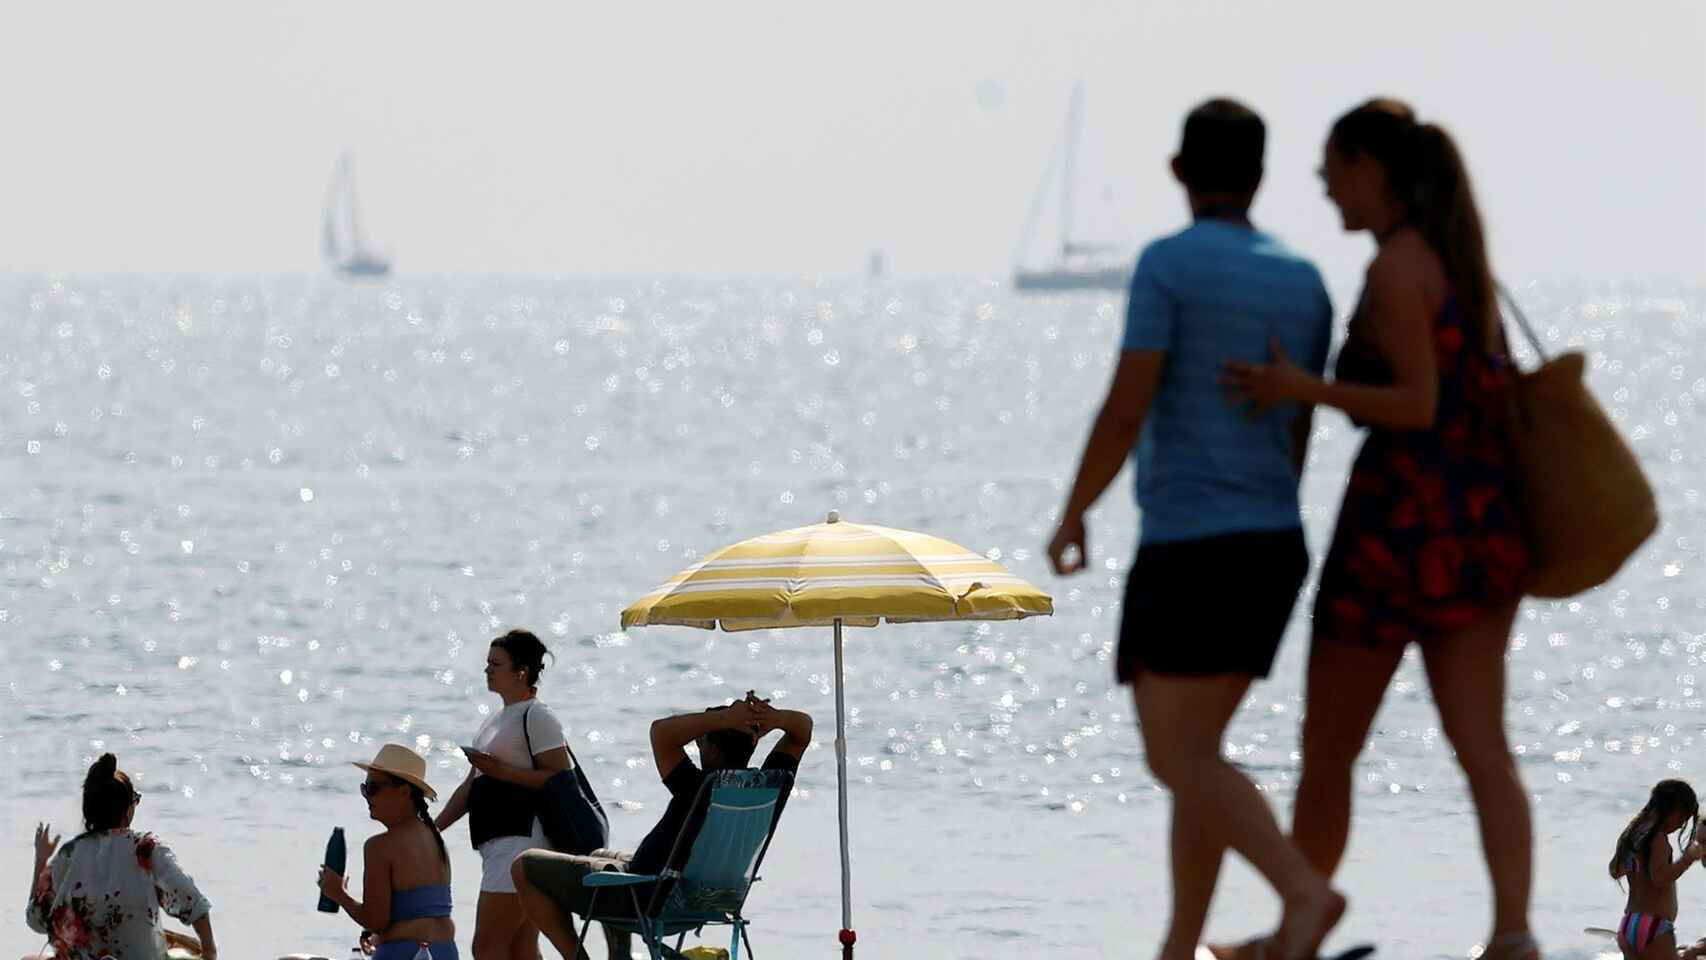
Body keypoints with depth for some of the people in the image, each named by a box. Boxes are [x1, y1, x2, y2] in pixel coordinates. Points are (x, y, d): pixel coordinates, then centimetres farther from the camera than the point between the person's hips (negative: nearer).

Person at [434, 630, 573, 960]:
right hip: (498, 843, 10)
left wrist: (502, 771, -19)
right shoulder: (496, 721, 22)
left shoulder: (537, 717, -7)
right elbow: (470, 787, 24)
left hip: (521, 839, -10)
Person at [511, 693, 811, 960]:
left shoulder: (700, 792, -36)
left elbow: (662, 731, -41)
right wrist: (775, 719, -28)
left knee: (525, 867, 3)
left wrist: (724, 719, -42)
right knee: (604, 857, 37)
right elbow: (802, 730, -5)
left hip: (644, 901, -8)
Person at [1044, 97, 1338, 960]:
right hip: (1275, 550, 7)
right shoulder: (1304, 283, 10)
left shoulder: (1167, 264, -11)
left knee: (1177, 759, -8)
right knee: (1193, 751, 13)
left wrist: (1071, 518, -1)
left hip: (1188, 548, -7)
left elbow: (1125, 411, -16)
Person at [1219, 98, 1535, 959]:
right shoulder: (1458, 259, 14)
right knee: (1483, 749, -1)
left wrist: (1308, 391, -25)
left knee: (1328, 748, 8)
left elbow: (1418, 404, -17)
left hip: (1400, 522, -8)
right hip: (1479, 524, 8)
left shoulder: (1395, 267, -12)